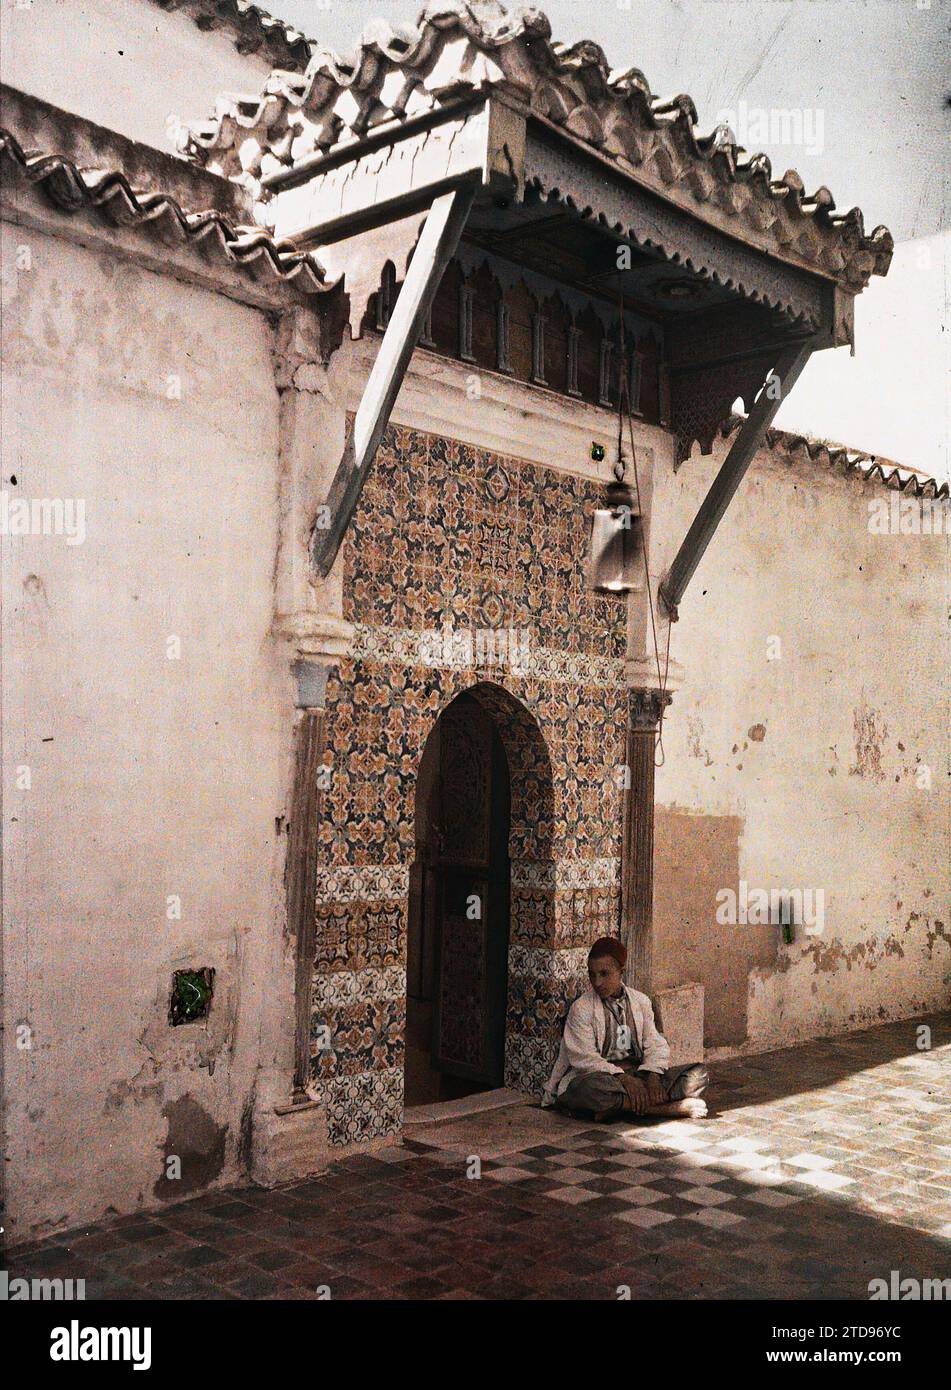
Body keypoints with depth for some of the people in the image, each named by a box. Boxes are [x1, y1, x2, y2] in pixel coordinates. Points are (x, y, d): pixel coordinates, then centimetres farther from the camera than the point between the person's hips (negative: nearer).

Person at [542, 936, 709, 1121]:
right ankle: (671, 1108, -30)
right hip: (597, 1075, -4)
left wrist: (653, 1077, -15)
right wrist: (622, 1078, -23)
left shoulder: (640, 1001, 10)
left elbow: (654, 1045, 5)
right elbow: (584, 1057, -12)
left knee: (699, 1073, -11)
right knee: (594, 1088, -42)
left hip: (638, 1073, 5)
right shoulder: (581, 1008, -4)